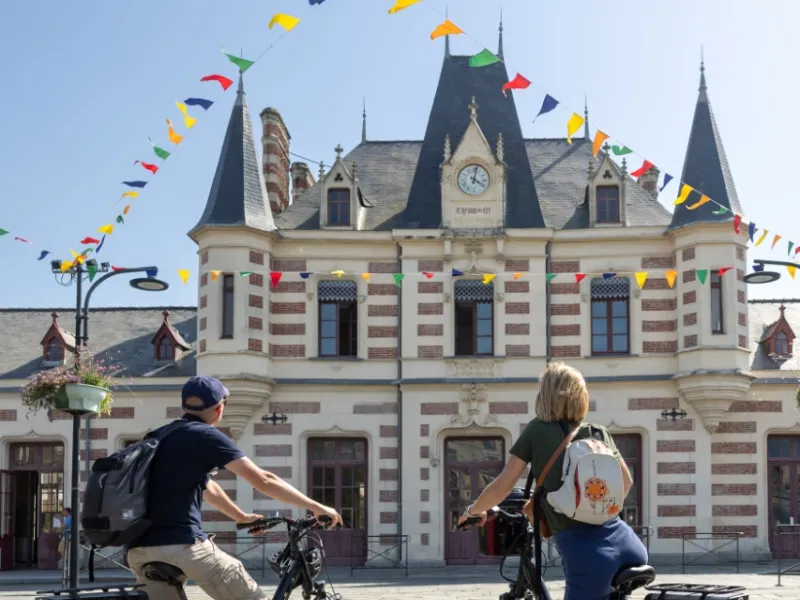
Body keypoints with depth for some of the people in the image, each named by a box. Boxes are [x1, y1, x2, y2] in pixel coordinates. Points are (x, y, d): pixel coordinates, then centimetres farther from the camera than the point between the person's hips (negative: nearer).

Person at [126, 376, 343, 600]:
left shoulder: (162, 437, 25)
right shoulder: (206, 436, 1)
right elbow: (263, 481, -3)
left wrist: (243, 517, 48)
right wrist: (316, 507, 3)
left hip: (139, 549, 8)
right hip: (182, 544, -8)